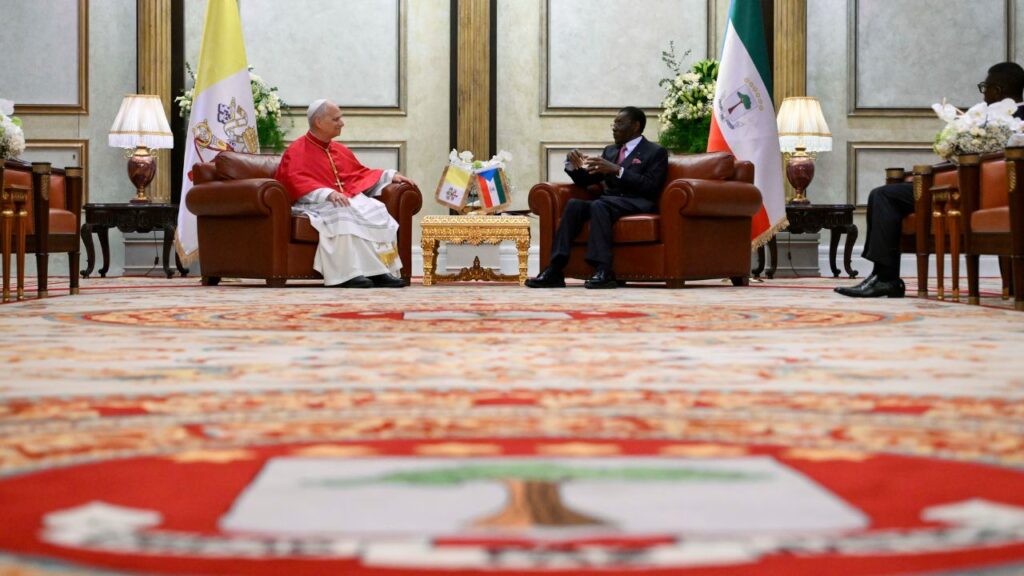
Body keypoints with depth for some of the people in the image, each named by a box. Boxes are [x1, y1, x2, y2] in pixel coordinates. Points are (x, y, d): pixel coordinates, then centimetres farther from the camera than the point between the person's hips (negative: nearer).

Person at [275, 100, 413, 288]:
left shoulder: (341, 150, 24)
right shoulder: (297, 151, 1)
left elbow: (361, 173, 30)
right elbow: (299, 183, -16)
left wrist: (390, 175, 15)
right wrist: (328, 194, -32)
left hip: (350, 199, 6)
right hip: (316, 204, -6)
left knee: (376, 211, -24)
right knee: (342, 214, -39)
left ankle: (380, 271, -33)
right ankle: (350, 273, -44)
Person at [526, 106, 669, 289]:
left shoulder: (656, 152, 6)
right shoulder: (610, 151, 26)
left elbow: (651, 186, -10)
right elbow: (584, 181, 25)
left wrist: (617, 170, -18)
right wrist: (573, 165, 3)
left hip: (637, 204, -6)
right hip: (608, 201, 6)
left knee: (598, 205, -35)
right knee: (574, 204, -24)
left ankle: (604, 271, -43)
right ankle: (555, 269, -34)